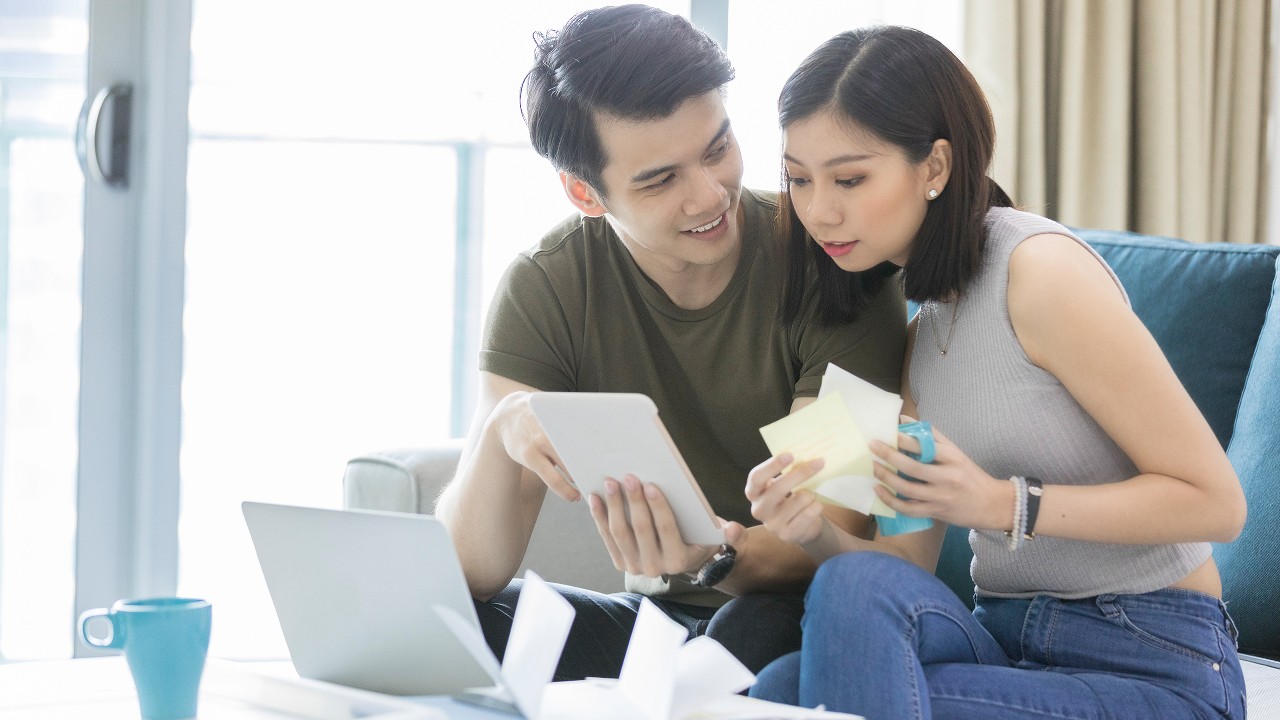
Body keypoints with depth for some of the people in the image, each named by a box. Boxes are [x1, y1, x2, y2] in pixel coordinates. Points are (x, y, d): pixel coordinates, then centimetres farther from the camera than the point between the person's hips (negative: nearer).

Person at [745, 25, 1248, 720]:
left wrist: (1000, 504, -23)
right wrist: (816, 532, -14)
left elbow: (1214, 501, -15)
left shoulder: (1040, 270, -14)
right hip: (1009, 638, 6)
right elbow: (909, 564, 7)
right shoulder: (917, 327, 11)